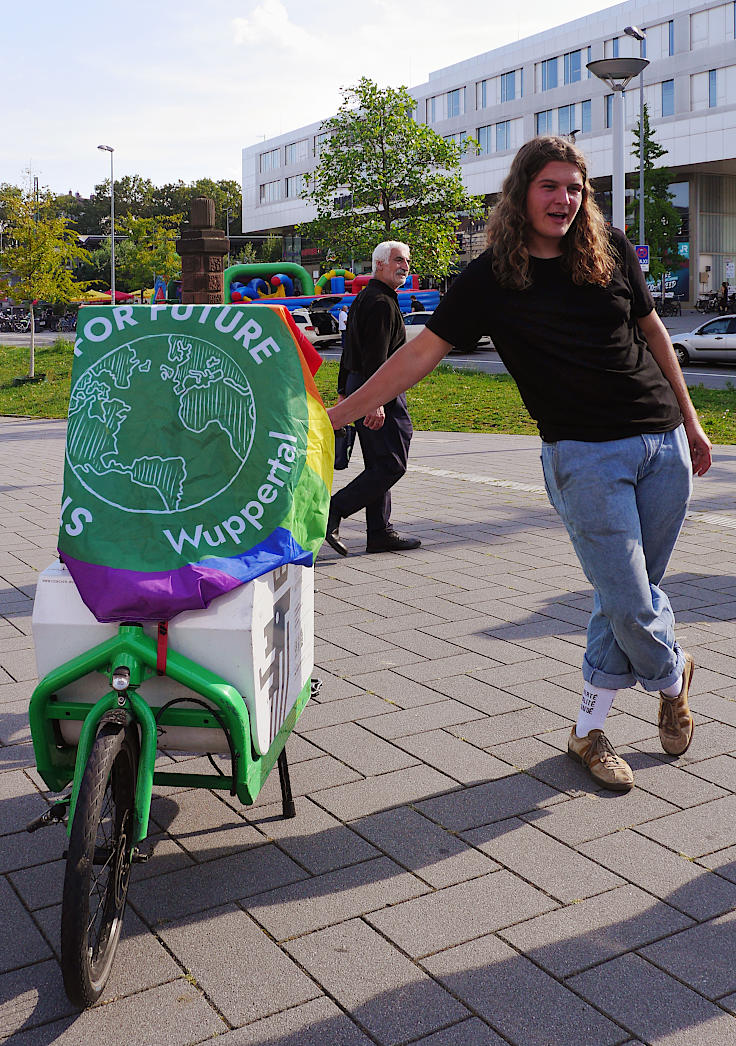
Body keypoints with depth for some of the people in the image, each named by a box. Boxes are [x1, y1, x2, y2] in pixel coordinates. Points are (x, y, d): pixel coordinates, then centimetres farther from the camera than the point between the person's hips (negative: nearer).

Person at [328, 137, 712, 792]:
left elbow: (652, 330, 16)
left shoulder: (611, 252, 6)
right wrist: (338, 413, -8)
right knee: (628, 601, -6)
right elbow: (421, 354, -4)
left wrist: (689, 418, 18)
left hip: (663, 441, 4)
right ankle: (673, 674, 30)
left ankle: (588, 731, 22)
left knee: (629, 594, 6)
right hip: (584, 454, -4)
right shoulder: (491, 279, -3)